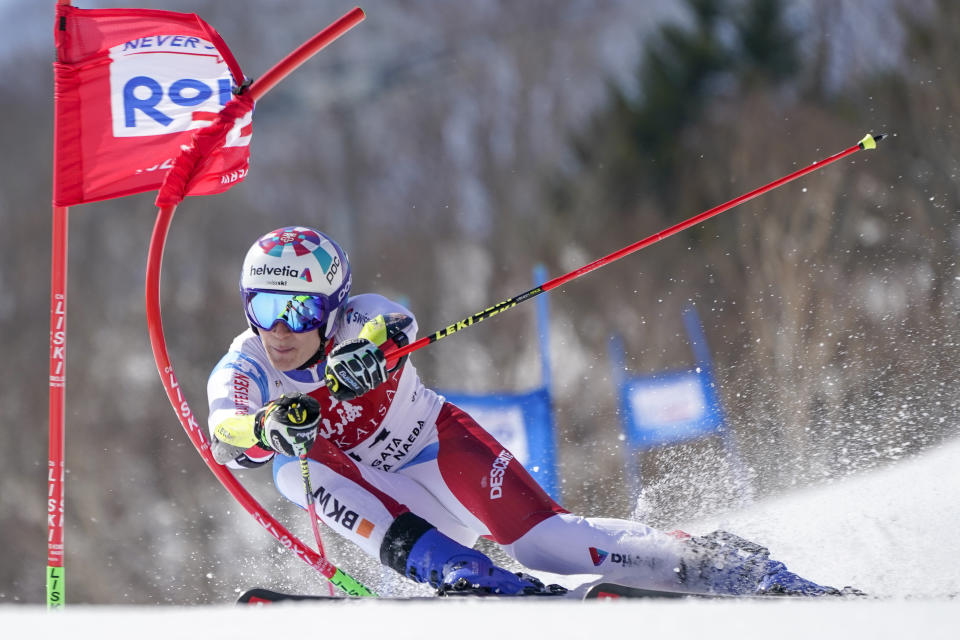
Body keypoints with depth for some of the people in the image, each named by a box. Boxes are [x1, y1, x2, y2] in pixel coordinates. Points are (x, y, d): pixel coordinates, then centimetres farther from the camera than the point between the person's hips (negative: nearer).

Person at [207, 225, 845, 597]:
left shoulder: (357, 322, -23)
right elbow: (227, 438, -38)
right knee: (297, 462, -28)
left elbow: (394, 325, -47)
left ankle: (710, 560, -13)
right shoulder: (243, 371, -18)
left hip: (440, 445, -3)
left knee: (542, 540, -26)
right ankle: (462, 574, -31)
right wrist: (266, 428, -62)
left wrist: (370, 347, -72)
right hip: (380, 501, 3)